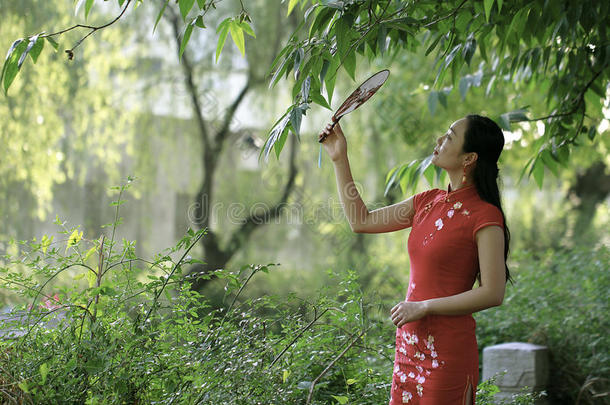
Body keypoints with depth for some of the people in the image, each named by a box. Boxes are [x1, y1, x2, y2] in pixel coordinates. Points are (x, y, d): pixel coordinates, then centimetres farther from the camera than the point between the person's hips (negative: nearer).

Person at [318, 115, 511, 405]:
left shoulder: (484, 215, -12)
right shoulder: (428, 202, 10)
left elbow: (493, 294, -17)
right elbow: (361, 222, 15)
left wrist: (423, 307, -14)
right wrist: (339, 160, 14)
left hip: (448, 348, -7)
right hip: (409, 343, 7)